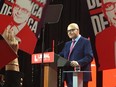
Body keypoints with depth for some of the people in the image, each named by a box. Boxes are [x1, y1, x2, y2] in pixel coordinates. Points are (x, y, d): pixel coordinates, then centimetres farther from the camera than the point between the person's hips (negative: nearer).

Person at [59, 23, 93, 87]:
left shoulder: (85, 42, -1)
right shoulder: (67, 44, 23)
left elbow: (89, 57, -11)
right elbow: (61, 55, 18)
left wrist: (78, 63, -26)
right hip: (69, 76, 7)